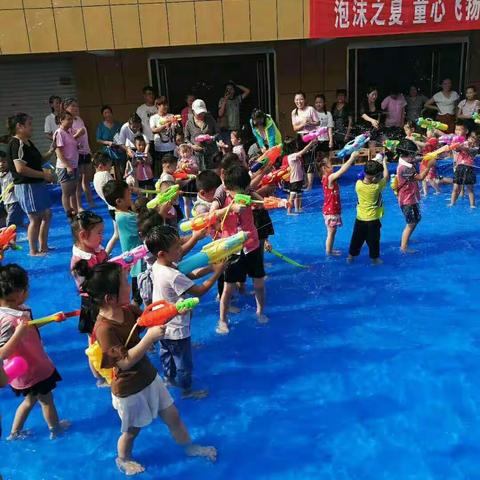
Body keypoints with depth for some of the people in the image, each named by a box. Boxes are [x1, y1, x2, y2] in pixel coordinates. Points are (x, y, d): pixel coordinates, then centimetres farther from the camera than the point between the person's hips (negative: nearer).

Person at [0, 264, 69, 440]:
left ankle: (14, 433, 45)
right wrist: (18, 333, -46)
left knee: (30, 400, 29)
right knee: (46, 399, 19)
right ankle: (55, 429, 44)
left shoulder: (16, 309, -9)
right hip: (31, 370, -8)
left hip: (32, 365, 8)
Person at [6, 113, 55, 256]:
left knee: (47, 215, 15)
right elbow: (20, 168, -26)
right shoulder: (16, 144, -17)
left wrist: (51, 152, 8)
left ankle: (43, 247, 25)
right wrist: (43, 174, -20)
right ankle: (34, 251, 10)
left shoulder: (28, 142, 12)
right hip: (27, 186, -10)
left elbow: (37, 161, 22)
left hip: (37, 185, 10)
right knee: (35, 219, -2)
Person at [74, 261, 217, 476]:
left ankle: (189, 446, 45)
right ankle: (123, 460, 51)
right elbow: (125, 361, -31)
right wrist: (150, 337, -35)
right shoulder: (104, 329, -31)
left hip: (149, 376, 7)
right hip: (129, 390, -6)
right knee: (132, 430, 20)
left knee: (172, 415, 20)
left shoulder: (128, 310, -9)